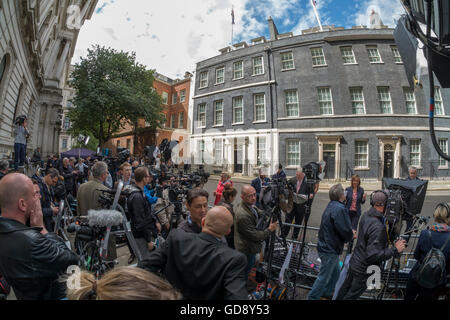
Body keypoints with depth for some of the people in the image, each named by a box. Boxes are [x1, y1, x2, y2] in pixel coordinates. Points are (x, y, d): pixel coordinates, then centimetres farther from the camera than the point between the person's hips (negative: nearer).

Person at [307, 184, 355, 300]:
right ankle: (313, 297, 17)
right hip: (330, 250, -9)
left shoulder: (331, 206, 7)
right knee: (324, 276, 4)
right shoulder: (340, 209, -24)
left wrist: (350, 232, 3)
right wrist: (352, 234, -3)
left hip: (326, 246, 9)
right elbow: (346, 233, -25)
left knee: (335, 272, 24)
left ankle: (326, 292, 38)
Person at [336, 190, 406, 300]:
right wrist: (395, 249, -23)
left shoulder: (366, 215, -6)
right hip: (363, 269, -7)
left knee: (346, 286, 26)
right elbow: (373, 255, -31)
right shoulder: (377, 227, -32)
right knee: (351, 295, 12)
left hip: (354, 261, 8)